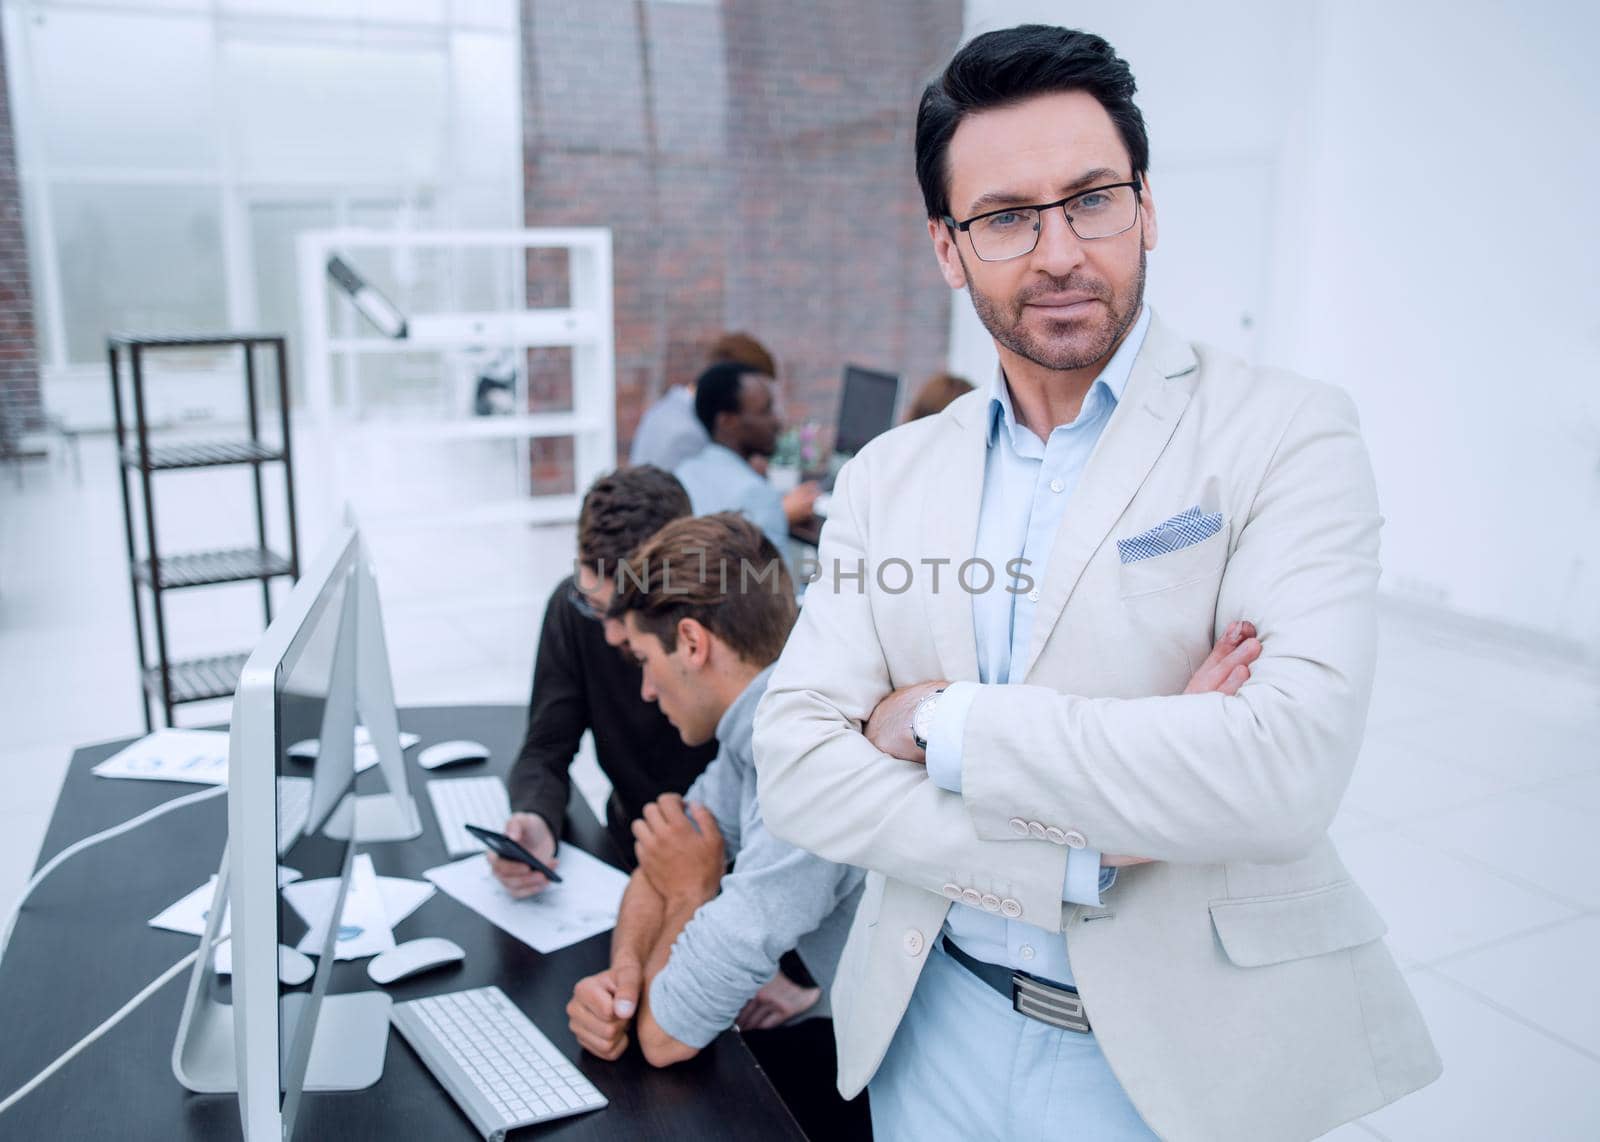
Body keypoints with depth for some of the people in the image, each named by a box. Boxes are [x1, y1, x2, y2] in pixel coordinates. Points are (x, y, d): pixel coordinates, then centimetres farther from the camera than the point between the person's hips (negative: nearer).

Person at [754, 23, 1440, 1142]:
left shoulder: (1287, 433, -11)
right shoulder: (888, 475, 0)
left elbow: (1288, 767, -24)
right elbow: (796, 763, -8)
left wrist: (943, 723, -18)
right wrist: (1084, 852, -19)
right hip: (939, 1030, 4)